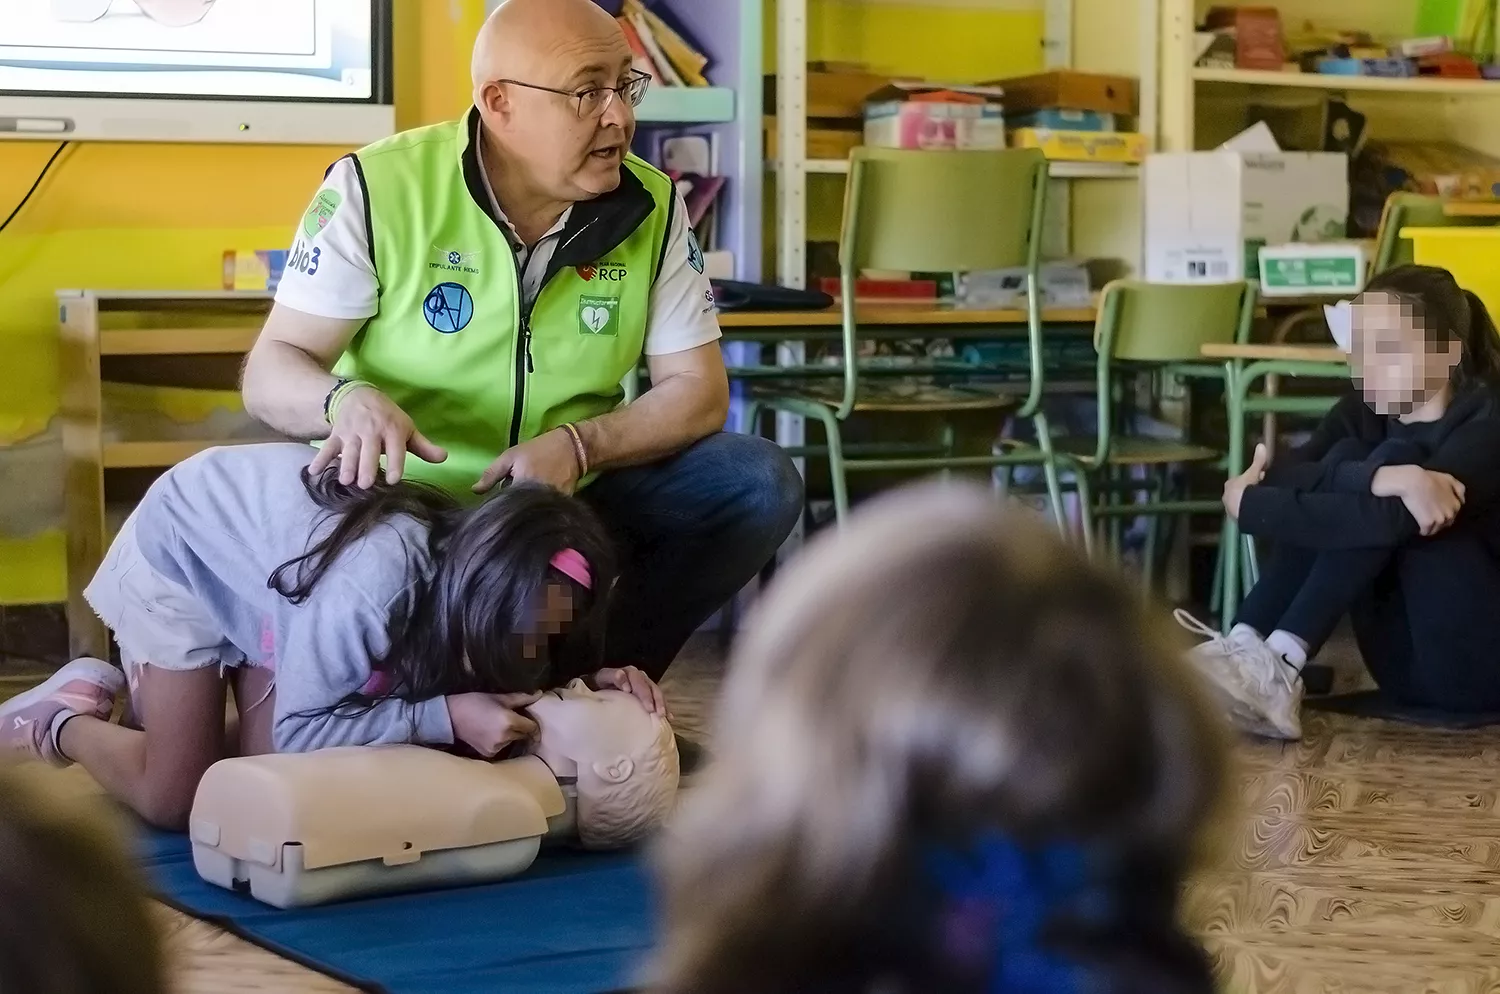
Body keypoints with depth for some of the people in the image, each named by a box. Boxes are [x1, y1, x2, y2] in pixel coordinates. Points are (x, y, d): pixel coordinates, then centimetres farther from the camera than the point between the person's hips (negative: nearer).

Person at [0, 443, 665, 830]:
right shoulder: (367, 589, -44)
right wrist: (444, 716, -42)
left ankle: (123, 694, 23)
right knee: (178, 800, -7)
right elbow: (298, 733, -32)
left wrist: (592, 678, -27)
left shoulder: (471, 558, -24)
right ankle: (63, 721, 20)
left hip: (262, 526, 6)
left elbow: (515, 680, -6)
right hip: (180, 544, -6)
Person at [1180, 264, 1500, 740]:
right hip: (1409, 664, 6)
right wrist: (1382, 478, -36)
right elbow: (1283, 477, -17)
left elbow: (1394, 516, -31)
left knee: (1390, 484, -23)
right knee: (1344, 461, -13)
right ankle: (1242, 649, -24)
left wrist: (1248, 505, -24)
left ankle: (1280, 667, -29)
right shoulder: (1365, 410, 3)